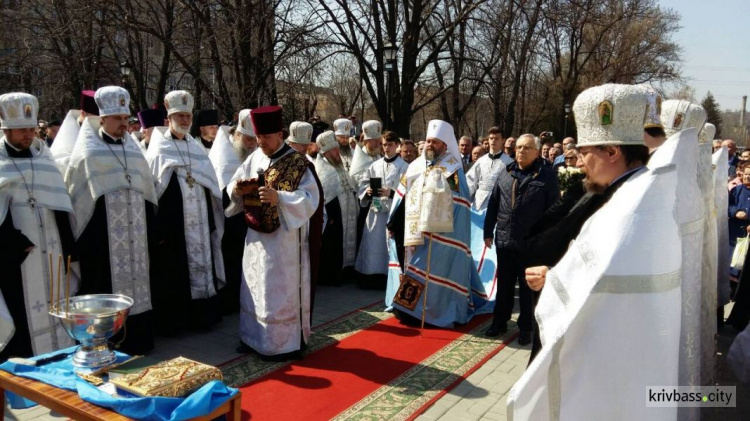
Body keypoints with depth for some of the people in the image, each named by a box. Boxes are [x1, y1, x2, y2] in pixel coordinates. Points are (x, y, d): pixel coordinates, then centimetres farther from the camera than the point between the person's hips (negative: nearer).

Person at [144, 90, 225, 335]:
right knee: (172, 273, 0)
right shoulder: (159, 150, -3)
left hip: (199, 223, 5)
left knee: (201, 265, 9)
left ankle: (200, 315, 21)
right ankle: (170, 321, 11)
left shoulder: (197, 149, 13)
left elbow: (210, 187, 15)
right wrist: (157, 228, -13)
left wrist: (212, 221, 10)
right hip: (172, 224, -5)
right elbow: (150, 191, -7)